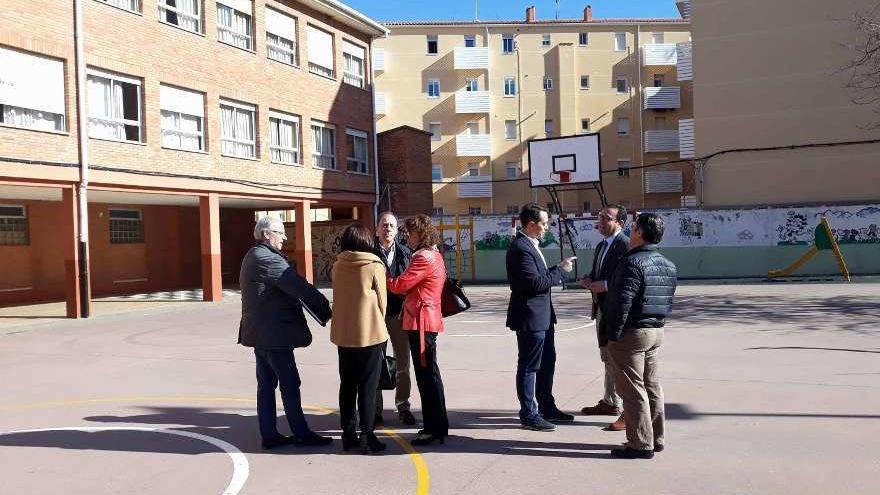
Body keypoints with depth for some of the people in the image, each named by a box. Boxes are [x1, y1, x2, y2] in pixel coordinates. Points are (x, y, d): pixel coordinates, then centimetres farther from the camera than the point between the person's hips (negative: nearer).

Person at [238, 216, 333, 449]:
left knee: (266, 384, 12)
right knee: (290, 385, -1)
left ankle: (269, 434, 18)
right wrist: (326, 309, -12)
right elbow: (300, 287, -21)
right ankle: (301, 433, 7)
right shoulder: (268, 259, -18)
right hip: (274, 333, -10)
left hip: (258, 332, 10)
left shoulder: (252, 256, 16)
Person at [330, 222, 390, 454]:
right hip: (370, 334, -4)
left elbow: (338, 298, 9)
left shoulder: (337, 266, 1)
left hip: (343, 335, 4)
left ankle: (348, 434, 21)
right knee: (368, 387, 3)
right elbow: (381, 301, -3)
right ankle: (366, 436, 6)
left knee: (347, 385, 14)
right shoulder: (375, 266, -10)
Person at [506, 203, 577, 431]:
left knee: (547, 363, 20)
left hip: (541, 316, 11)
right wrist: (560, 269, -14)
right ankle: (529, 415, 12)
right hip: (530, 316, -11)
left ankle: (547, 408, 33)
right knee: (529, 367, 1)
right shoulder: (521, 248, -21)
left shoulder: (530, 245, 12)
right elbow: (536, 283, -25)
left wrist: (558, 269, 3)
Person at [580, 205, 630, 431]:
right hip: (602, 309, 10)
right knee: (608, 358, 20)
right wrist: (589, 279, 5)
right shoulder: (602, 245, 16)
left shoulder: (625, 244, -15)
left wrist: (605, 284, -23)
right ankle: (610, 402, 33)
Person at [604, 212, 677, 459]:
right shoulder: (668, 266, 10)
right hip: (657, 332, 9)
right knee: (652, 386, 16)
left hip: (632, 333, -9)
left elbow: (622, 303, -21)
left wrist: (613, 335, -16)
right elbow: (667, 301, 14)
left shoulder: (633, 262, -17)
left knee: (632, 389, -1)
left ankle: (641, 444, 5)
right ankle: (656, 439, 25)